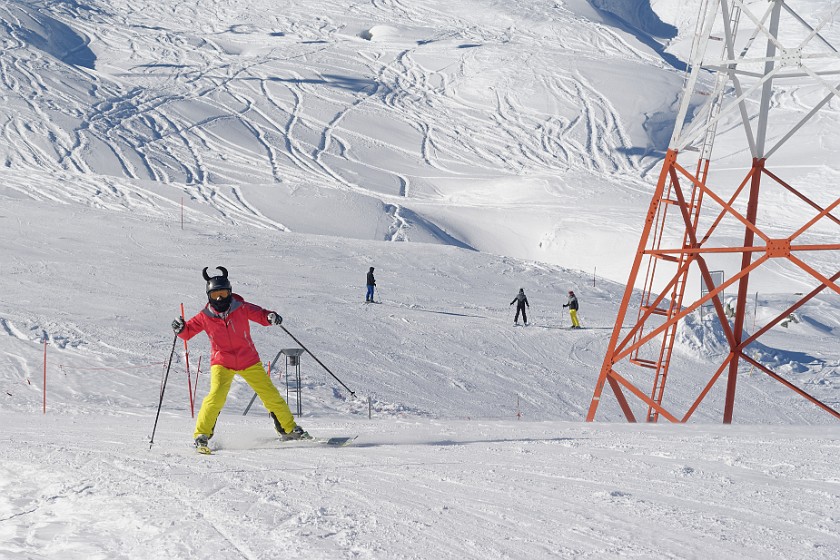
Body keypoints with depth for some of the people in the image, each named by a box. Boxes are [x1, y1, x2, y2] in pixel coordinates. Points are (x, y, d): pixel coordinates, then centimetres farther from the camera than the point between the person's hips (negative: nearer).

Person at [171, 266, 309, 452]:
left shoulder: (241, 308, -9)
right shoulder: (205, 317, -7)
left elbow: (260, 315, 0)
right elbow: (189, 331, 2)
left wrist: (270, 317, -22)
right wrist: (181, 329, -20)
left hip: (249, 361, 1)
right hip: (221, 363, -1)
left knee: (270, 393, 2)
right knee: (217, 394, -23)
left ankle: (288, 429, 18)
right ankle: (202, 434, -10)